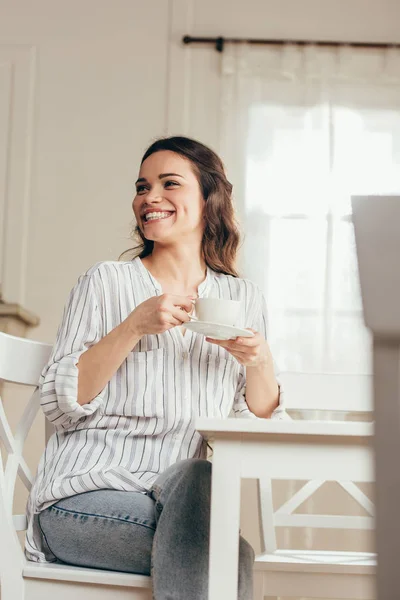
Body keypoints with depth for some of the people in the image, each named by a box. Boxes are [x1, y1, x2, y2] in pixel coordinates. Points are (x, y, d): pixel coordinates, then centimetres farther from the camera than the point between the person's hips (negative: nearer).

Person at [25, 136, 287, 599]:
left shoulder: (242, 298, 13)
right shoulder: (106, 282, 4)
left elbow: (261, 429, 12)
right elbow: (59, 405, -5)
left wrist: (259, 362, -8)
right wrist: (135, 326, -14)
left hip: (180, 495, 3)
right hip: (85, 497, -3)